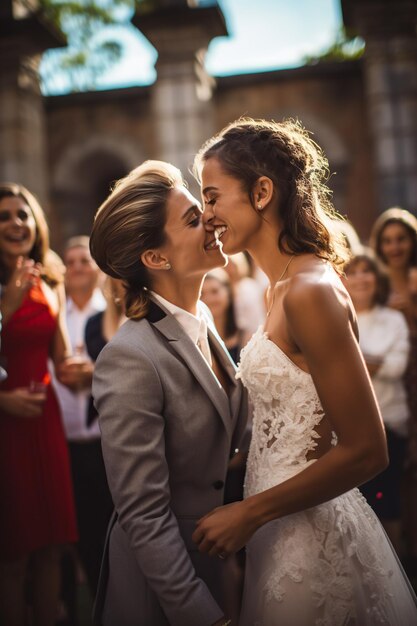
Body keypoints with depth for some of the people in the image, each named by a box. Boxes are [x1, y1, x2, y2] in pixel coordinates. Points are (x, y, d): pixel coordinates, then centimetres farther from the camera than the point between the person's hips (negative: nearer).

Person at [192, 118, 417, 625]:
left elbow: (365, 450, -22)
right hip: (283, 529, 8)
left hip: (309, 538, -8)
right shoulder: (283, 288, 6)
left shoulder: (310, 291, -21)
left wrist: (249, 513, -17)